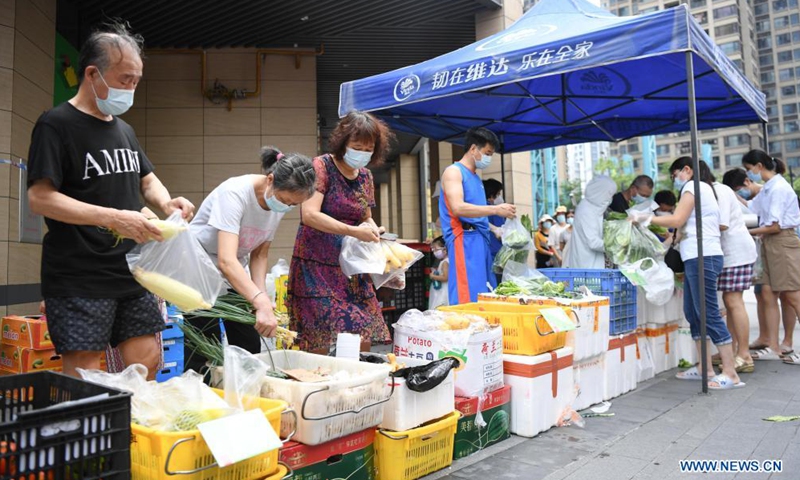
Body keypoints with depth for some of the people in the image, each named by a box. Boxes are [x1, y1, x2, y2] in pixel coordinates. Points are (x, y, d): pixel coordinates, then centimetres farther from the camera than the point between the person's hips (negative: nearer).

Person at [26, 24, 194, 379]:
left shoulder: (124, 129, 15)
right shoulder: (56, 124, -8)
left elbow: (146, 179, 23)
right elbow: (39, 198, -16)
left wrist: (166, 202, -1)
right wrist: (113, 218, -26)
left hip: (131, 272, 7)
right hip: (78, 280, -7)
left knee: (147, 361, 10)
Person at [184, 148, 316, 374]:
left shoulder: (280, 202, -9)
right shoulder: (235, 193, -29)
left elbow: (260, 254, -1)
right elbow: (226, 261, -39)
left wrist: (261, 294, -17)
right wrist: (262, 303, -49)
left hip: (235, 277, 7)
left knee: (249, 348, 7)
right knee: (204, 354, -10)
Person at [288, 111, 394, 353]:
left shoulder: (365, 176, 12)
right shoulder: (321, 166, -7)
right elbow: (309, 215, -19)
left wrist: (372, 228, -1)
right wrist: (355, 231, -22)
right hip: (317, 265, -6)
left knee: (364, 339, 3)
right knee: (320, 346, -6)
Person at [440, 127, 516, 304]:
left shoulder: (475, 177, 22)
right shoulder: (453, 171, -4)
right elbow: (458, 208, -19)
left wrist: (495, 229, 12)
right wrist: (496, 209, -18)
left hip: (480, 239, 9)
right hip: (464, 239, -9)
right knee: (468, 297, -13)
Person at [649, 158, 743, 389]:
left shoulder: (692, 186, -5)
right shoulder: (704, 188, 25)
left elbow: (677, 220, -13)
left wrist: (648, 219, -5)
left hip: (702, 257, -10)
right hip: (697, 257, 10)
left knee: (709, 314, -10)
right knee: (693, 313, 10)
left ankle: (731, 374, -7)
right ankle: (706, 368, 15)